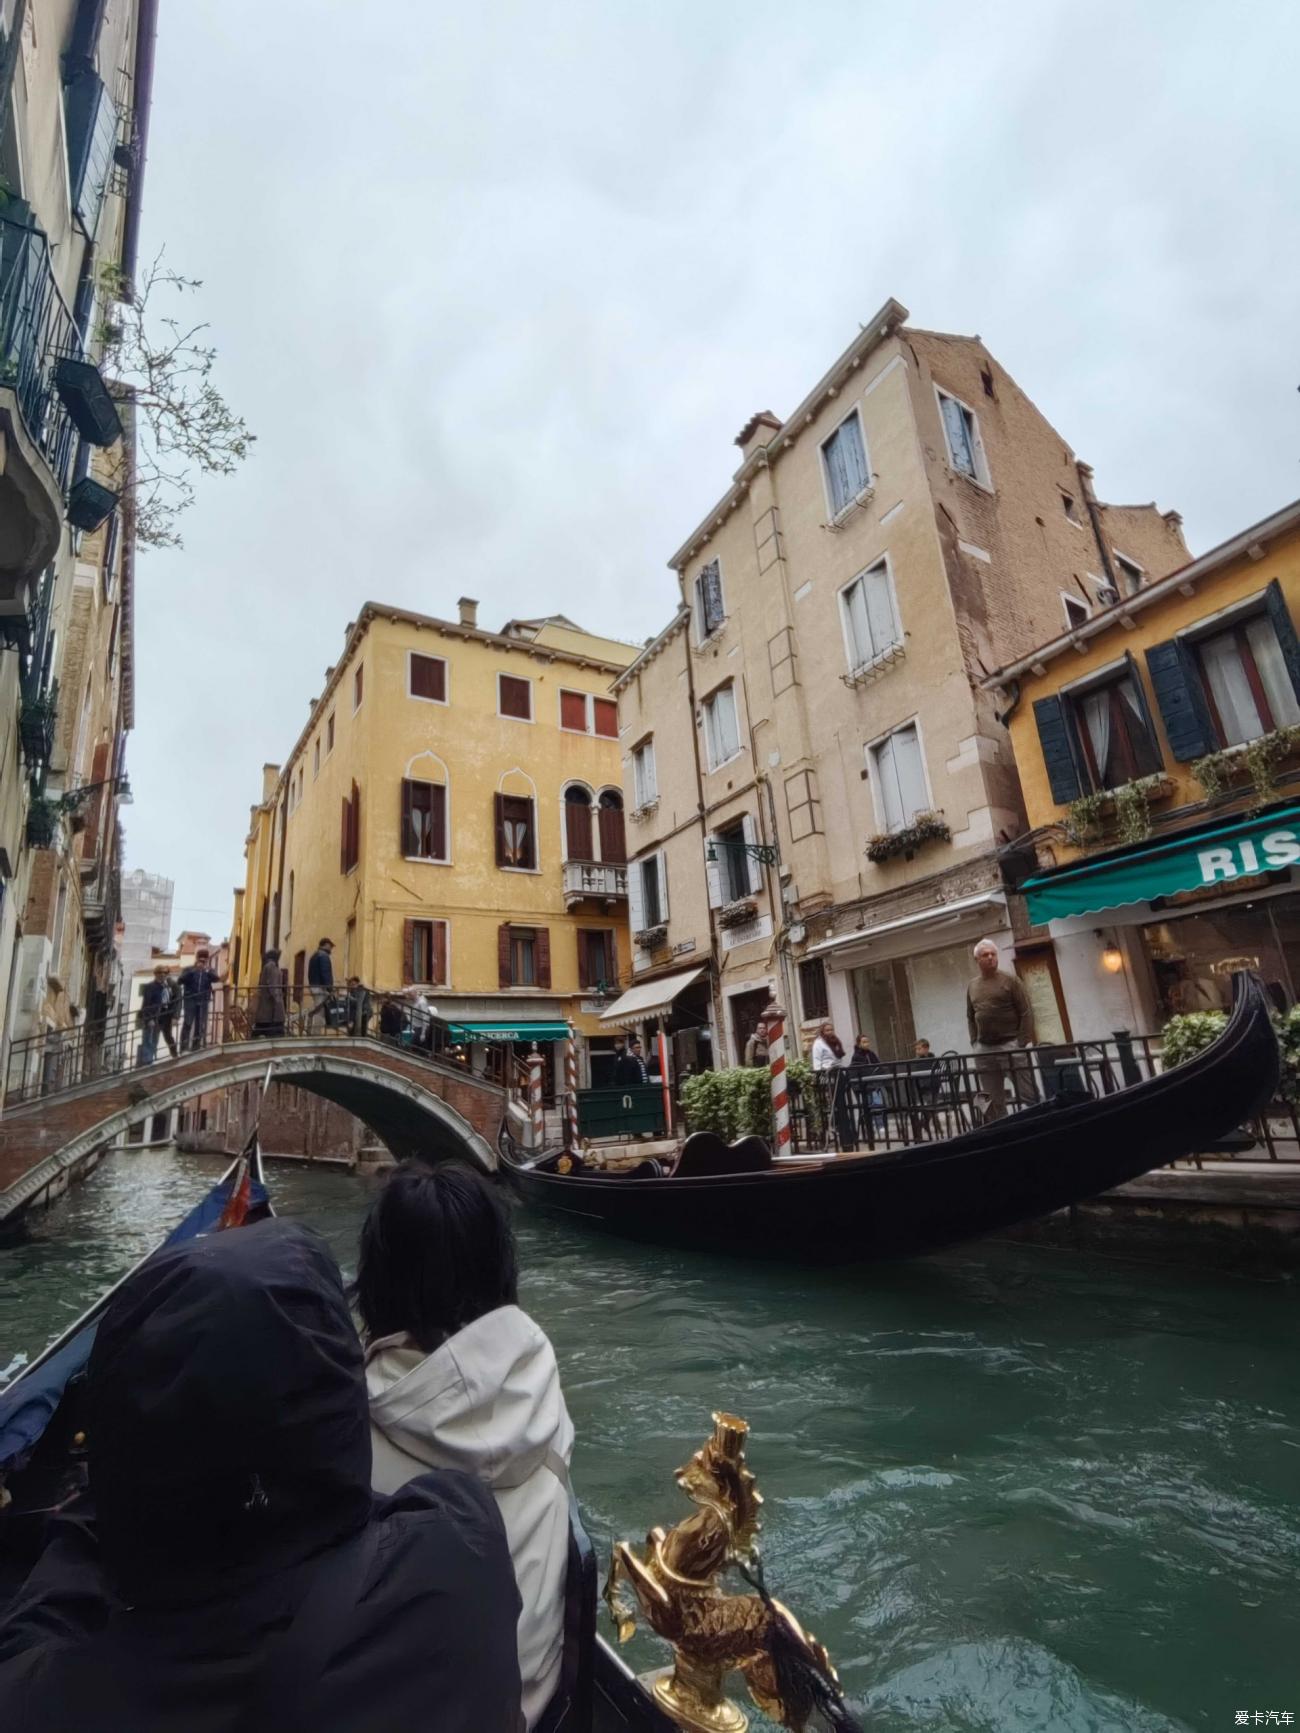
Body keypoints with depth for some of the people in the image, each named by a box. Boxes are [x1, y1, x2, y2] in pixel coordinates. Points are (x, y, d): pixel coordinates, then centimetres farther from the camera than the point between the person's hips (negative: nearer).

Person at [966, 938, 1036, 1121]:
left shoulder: (1009, 980, -1)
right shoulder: (972, 987, 11)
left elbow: (1026, 1013, -4)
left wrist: (1022, 1044, -10)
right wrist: (974, 1044, 6)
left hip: (1010, 1045, -4)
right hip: (984, 1050, 4)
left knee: (1027, 1096, -2)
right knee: (992, 1102, 8)